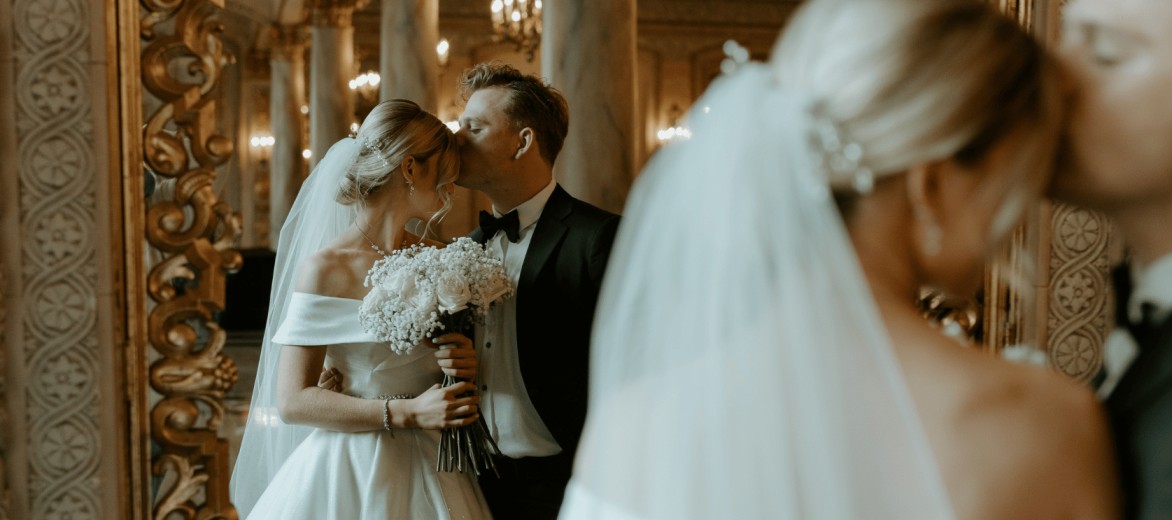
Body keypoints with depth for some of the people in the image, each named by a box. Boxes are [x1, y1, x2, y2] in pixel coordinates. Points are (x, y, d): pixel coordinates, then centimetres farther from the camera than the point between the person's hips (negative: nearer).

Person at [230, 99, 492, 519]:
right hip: (351, 474, -5)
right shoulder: (326, 268, -11)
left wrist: (467, 367, -7)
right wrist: (408, 413, -21)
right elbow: (293, 401, -13)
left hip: (430, 469, 5)